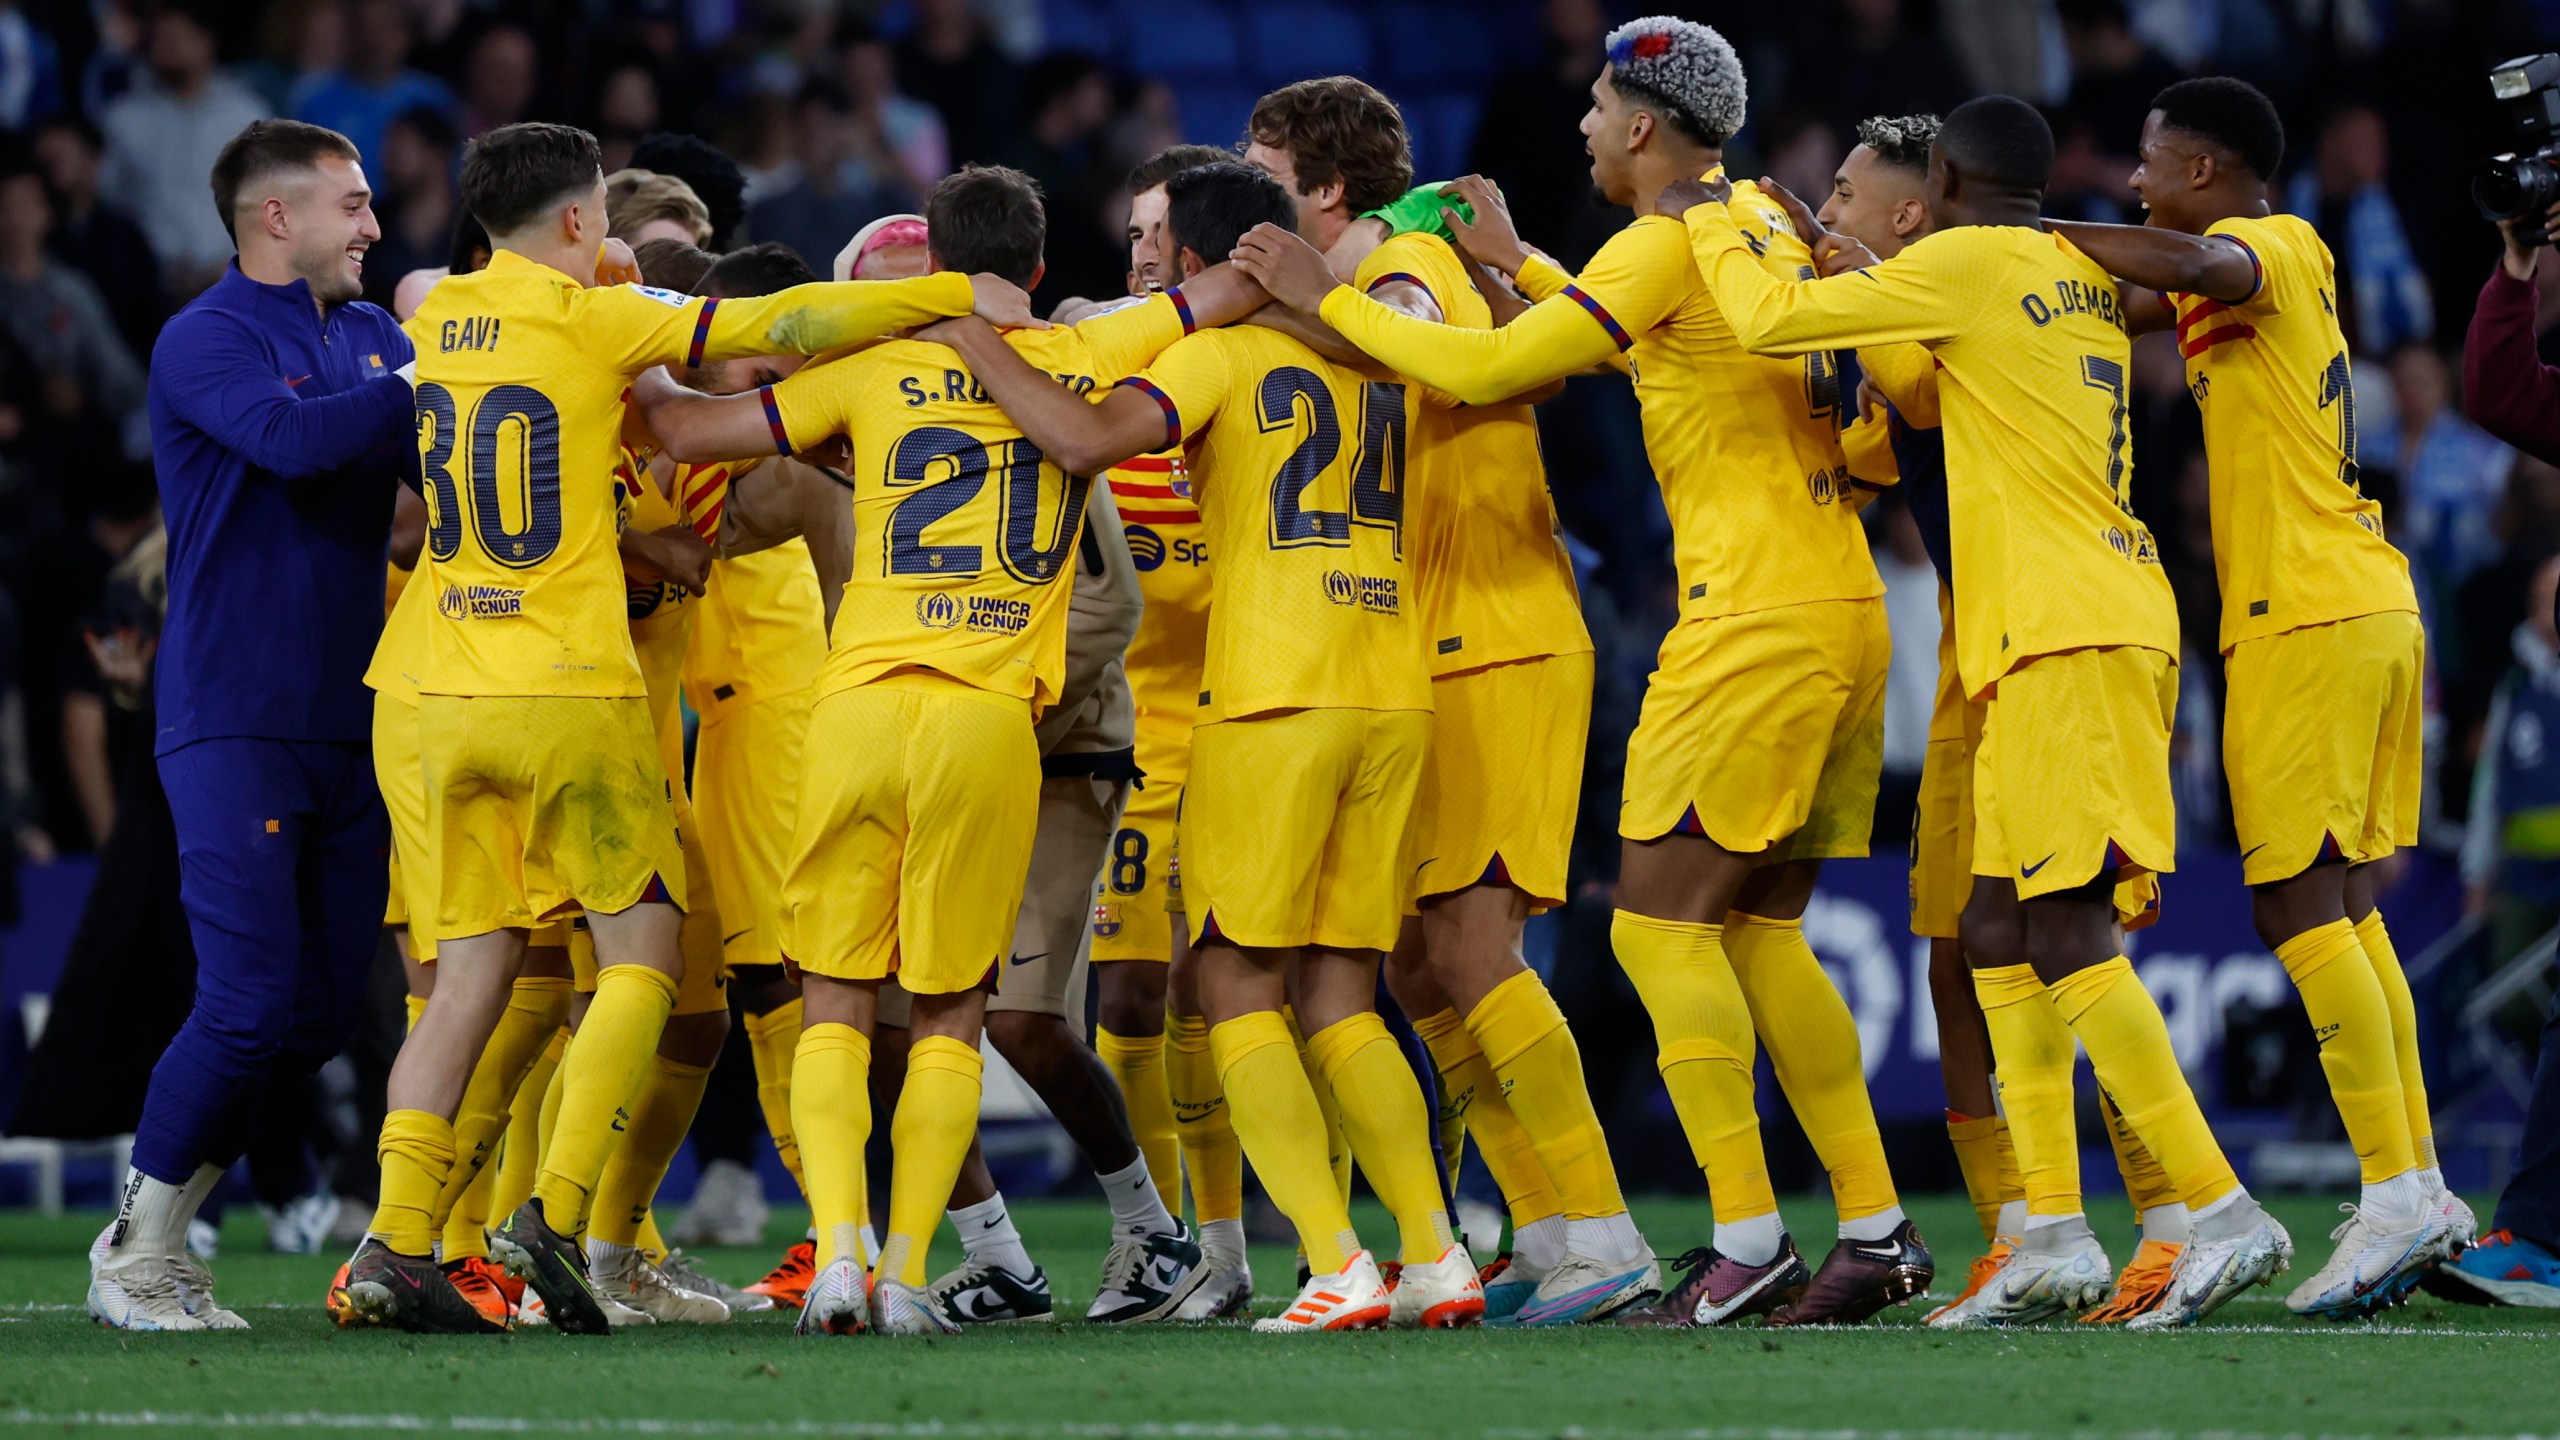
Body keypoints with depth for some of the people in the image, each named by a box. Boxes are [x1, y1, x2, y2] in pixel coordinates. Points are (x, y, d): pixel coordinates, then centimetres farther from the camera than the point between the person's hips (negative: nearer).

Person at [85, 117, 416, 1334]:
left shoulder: (373, 341, 14)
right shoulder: (205, 343, -8)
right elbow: (293, 436, -26)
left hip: (347, 725, 7)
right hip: (234, 722, -7)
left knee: (325, 1006, 4)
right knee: (249, 1001, -12)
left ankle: (163, 1227, 17)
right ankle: (133, 1257, 3)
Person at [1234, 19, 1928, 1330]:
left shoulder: (1669, 246, -10)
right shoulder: (1763, 222, 16)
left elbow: (1485, 371, -12)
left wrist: (1327, 298, -2)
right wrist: (1516, 263, 37)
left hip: (1756, 619, -9)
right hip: (1846, 609, 9)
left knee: (1660, 924, -7)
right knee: (1759, 934, 12)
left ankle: (1749, 1242, -13)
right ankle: (1875, 1228, 8)